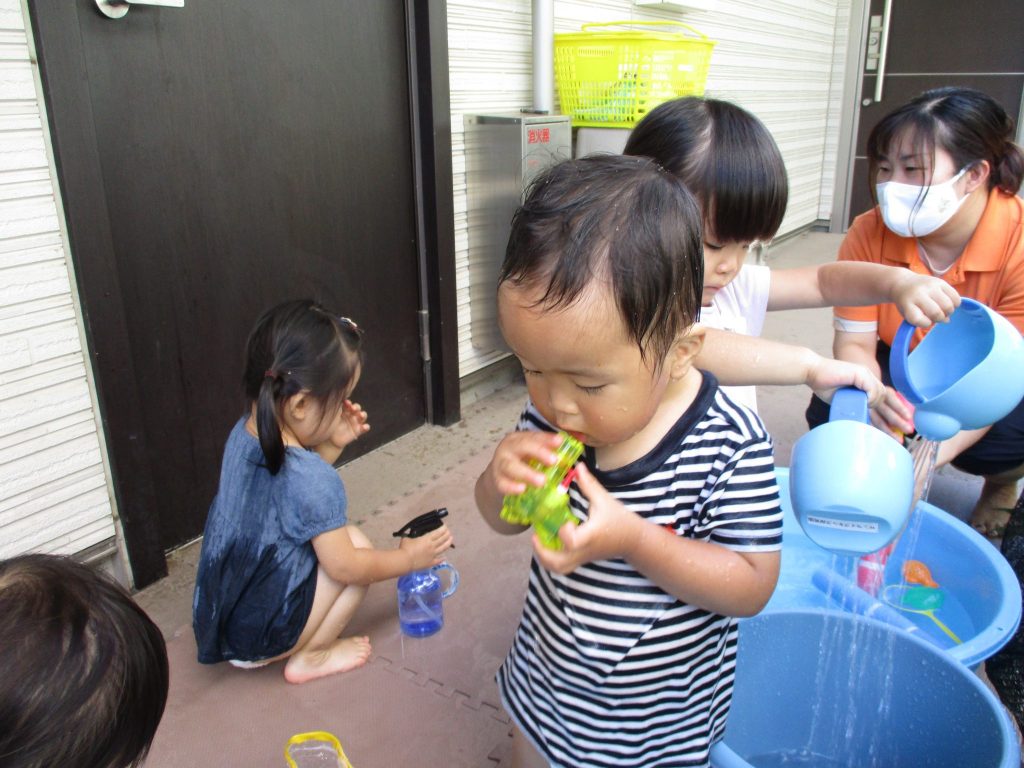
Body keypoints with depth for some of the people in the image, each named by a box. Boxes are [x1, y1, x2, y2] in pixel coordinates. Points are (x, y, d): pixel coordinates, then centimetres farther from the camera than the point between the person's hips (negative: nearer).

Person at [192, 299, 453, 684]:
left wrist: (333, 444, -1)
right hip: (257, 634, -8)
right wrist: (408, 558, -4)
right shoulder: (311, 479, -29)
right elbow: (344, 566, -19)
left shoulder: (244, 432, -6)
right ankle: (308, 658, 5)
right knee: (355, 544, -7)